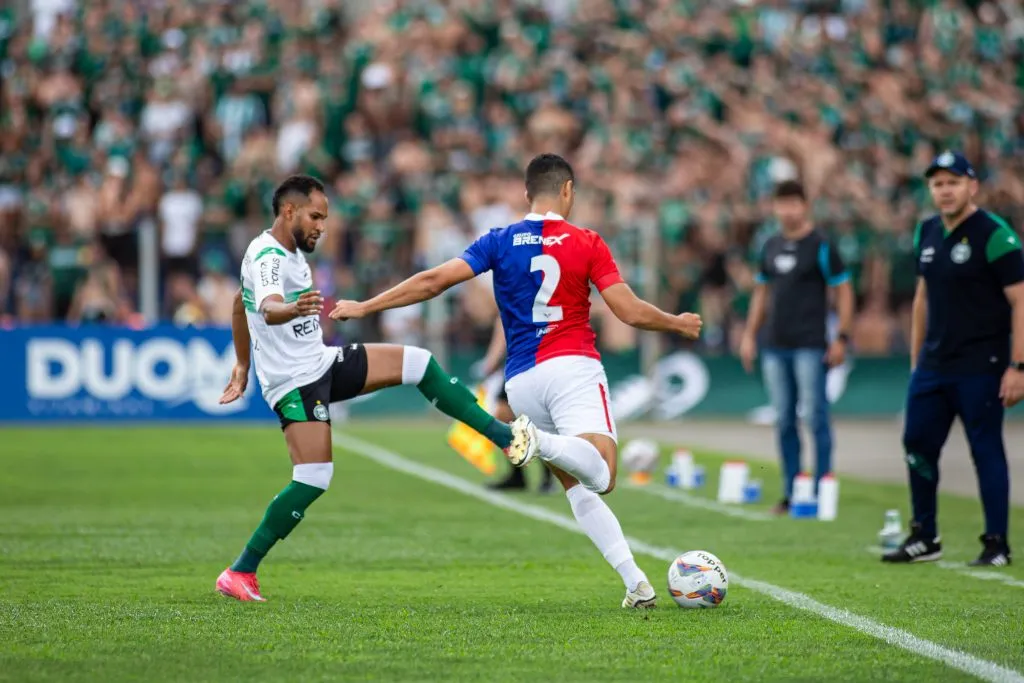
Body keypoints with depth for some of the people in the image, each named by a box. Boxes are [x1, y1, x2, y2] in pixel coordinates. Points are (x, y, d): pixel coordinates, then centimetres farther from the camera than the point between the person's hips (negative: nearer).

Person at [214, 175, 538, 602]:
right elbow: (268, 309, -41)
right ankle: (240, 574, -13)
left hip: (322, 363, 10)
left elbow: (240, 305, 26)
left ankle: (506, 437, 4)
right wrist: (293, 308, -63)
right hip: (296, 381, -10)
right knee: (314, 479, -19)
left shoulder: (289, 252, 12)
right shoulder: (268, 256, -19)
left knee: (418, 362, 1)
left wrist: (243, 364, 32)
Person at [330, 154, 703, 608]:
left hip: (522, 380, 4)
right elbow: (630, 311, -3)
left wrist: (364, 307, 8)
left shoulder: (500, 242, 8)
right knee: (599, 477, -20)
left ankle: (634, 581, 1)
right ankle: (540, 442, -45)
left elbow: (434, 281, 0)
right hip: (573, 366, -4)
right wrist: (678, 324, 16)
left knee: (578, 490, 12)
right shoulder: (587, 244, 2)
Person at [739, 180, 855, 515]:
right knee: (784, 421, 8)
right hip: (775, 346, 6)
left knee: (816, 417, -5)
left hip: (810, 346, -6)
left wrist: (842, 338, -11)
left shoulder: (821, 246, -5)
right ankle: (791, 492, 13)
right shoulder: (771, 246, 12)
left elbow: (844, 291, -5)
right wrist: (749, 334, 16)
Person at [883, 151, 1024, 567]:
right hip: (932, 367, 7)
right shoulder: (927, 233, 11)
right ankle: (924, 539, 20)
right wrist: (916, 361, 17)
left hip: (980, 368, -7)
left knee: (986, 449, -3)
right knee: (917, 444, 8)